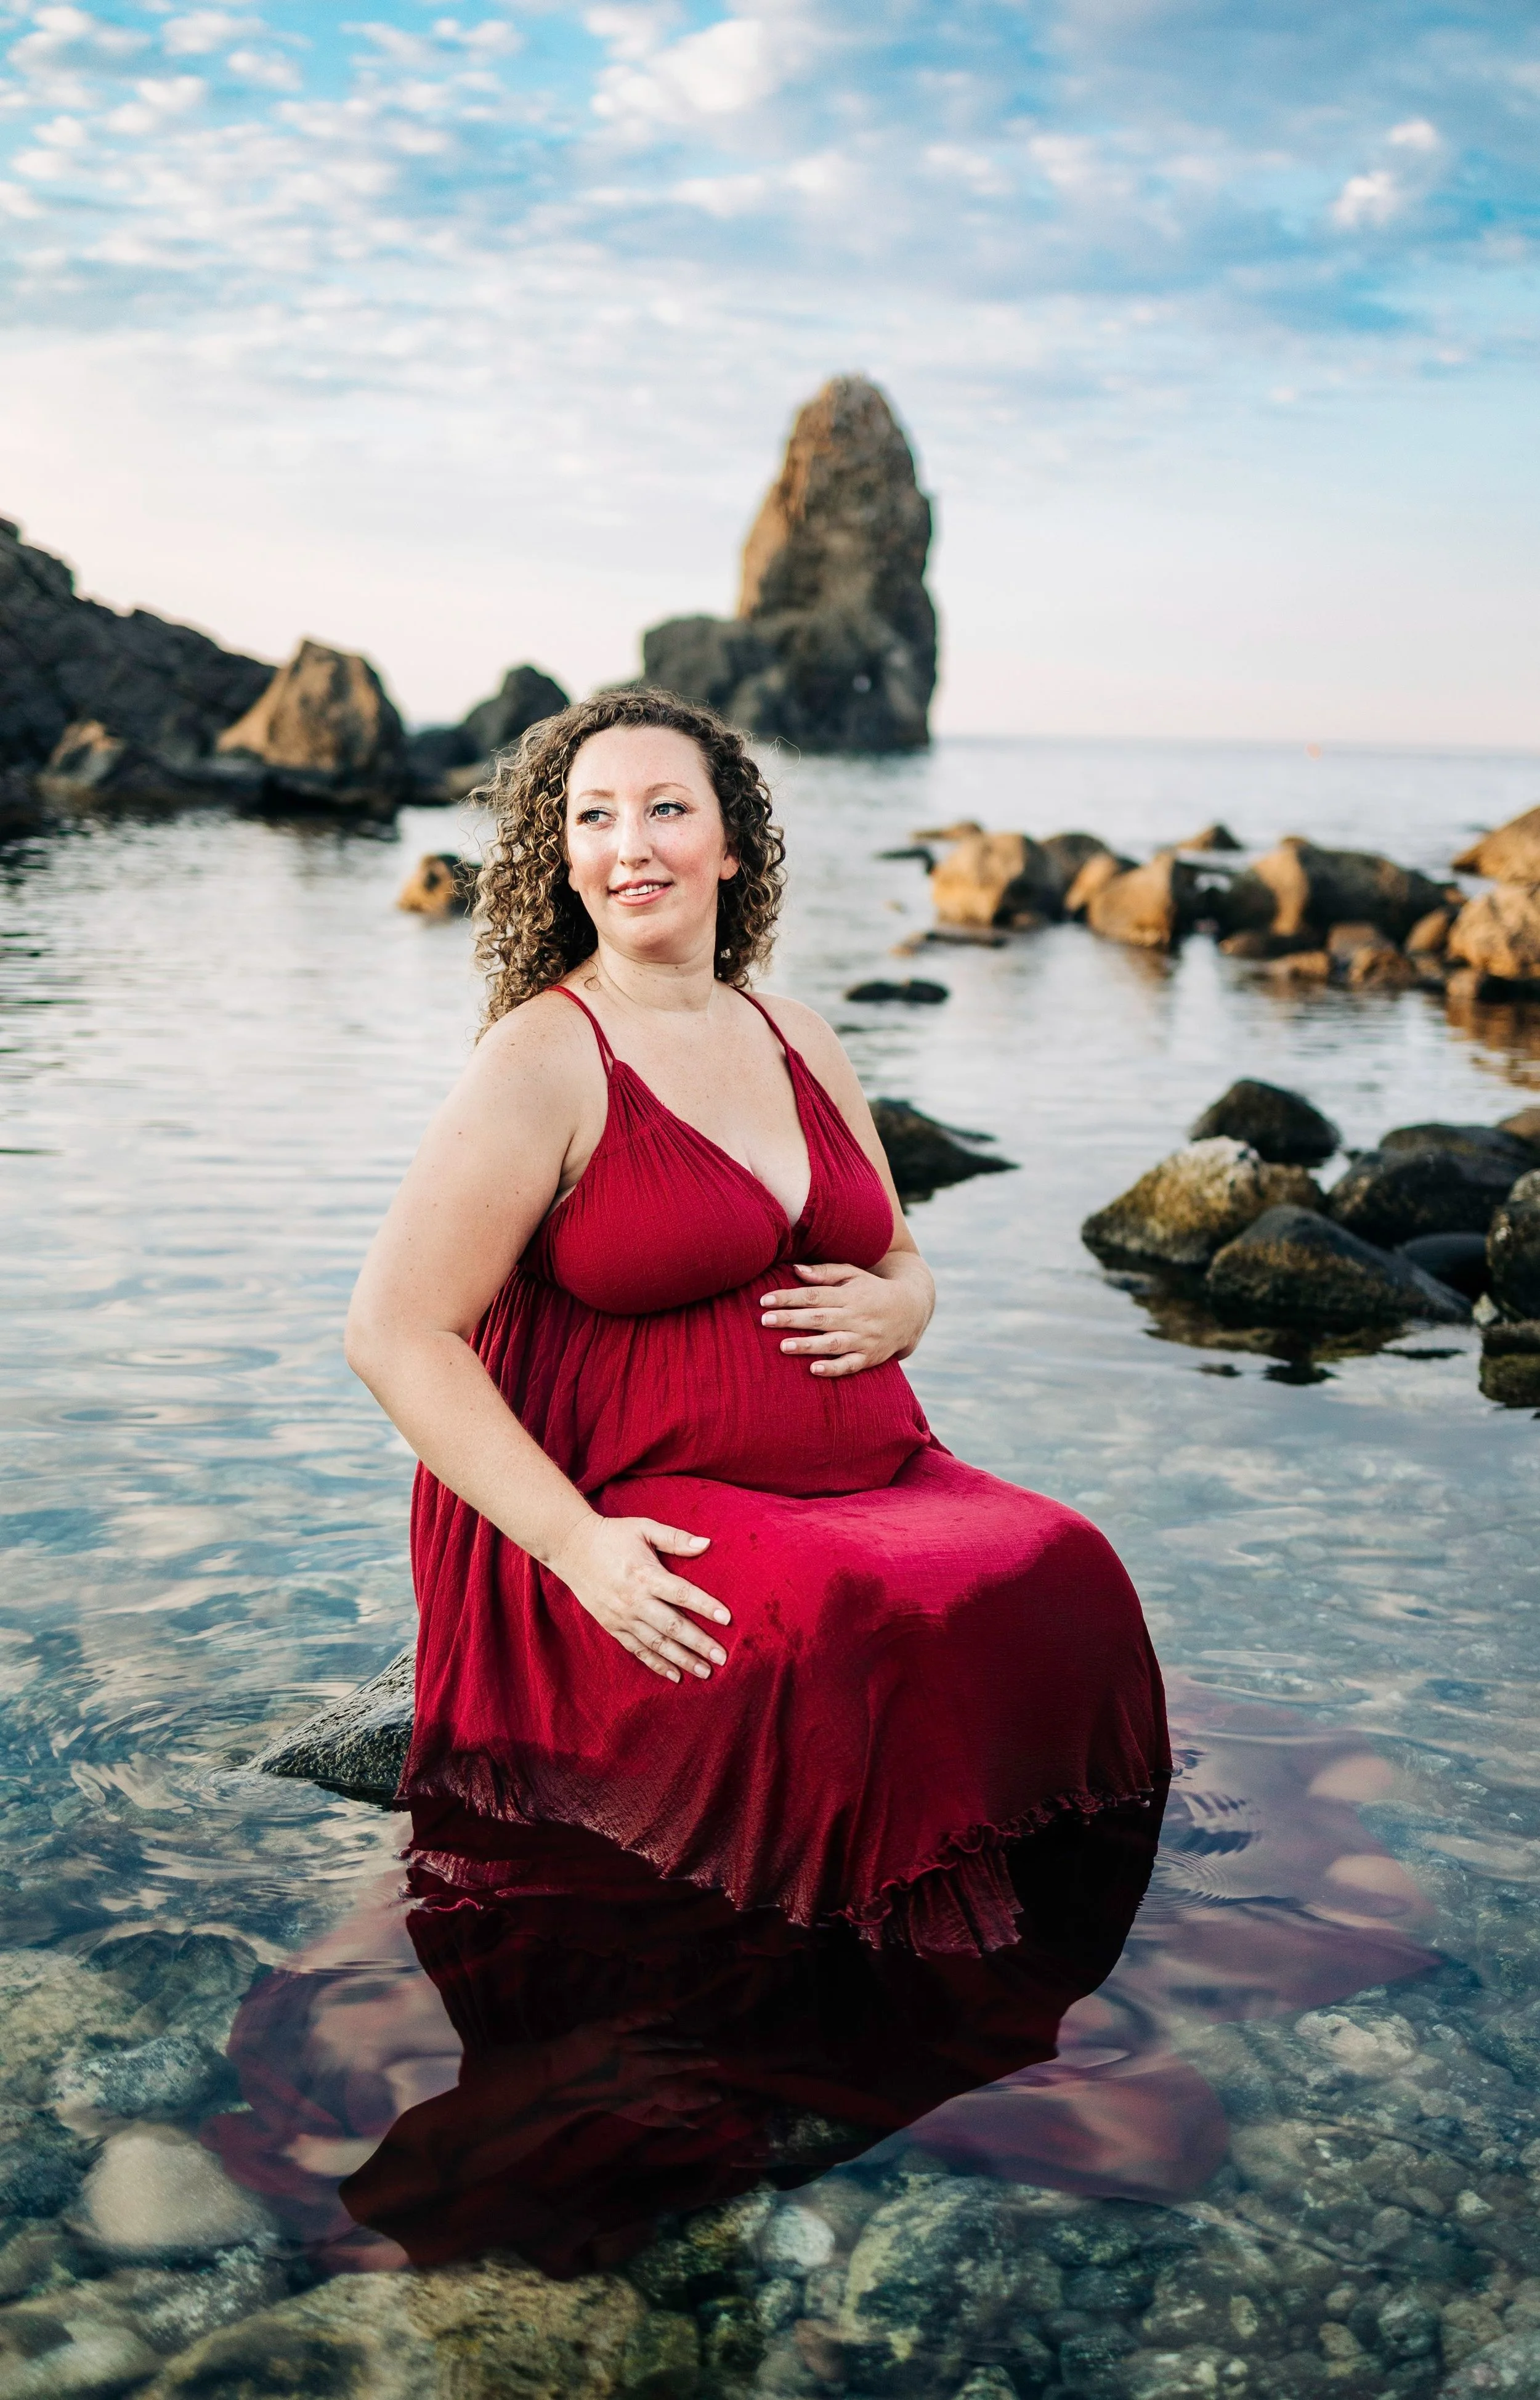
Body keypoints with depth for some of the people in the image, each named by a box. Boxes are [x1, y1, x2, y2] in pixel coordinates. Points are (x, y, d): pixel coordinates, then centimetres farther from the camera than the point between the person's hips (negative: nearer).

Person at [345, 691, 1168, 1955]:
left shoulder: (799, 1041, 15)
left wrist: (891, 1309, 1)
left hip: (878, 1477, 6)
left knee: (1066, 1578, -20)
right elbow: (397, 1333, -10)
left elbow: (902, 1260, 27)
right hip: (650, 1530, -6)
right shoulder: (542, 1064, -4)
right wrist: (573, 1542, -19)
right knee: (849, 1631, -34)